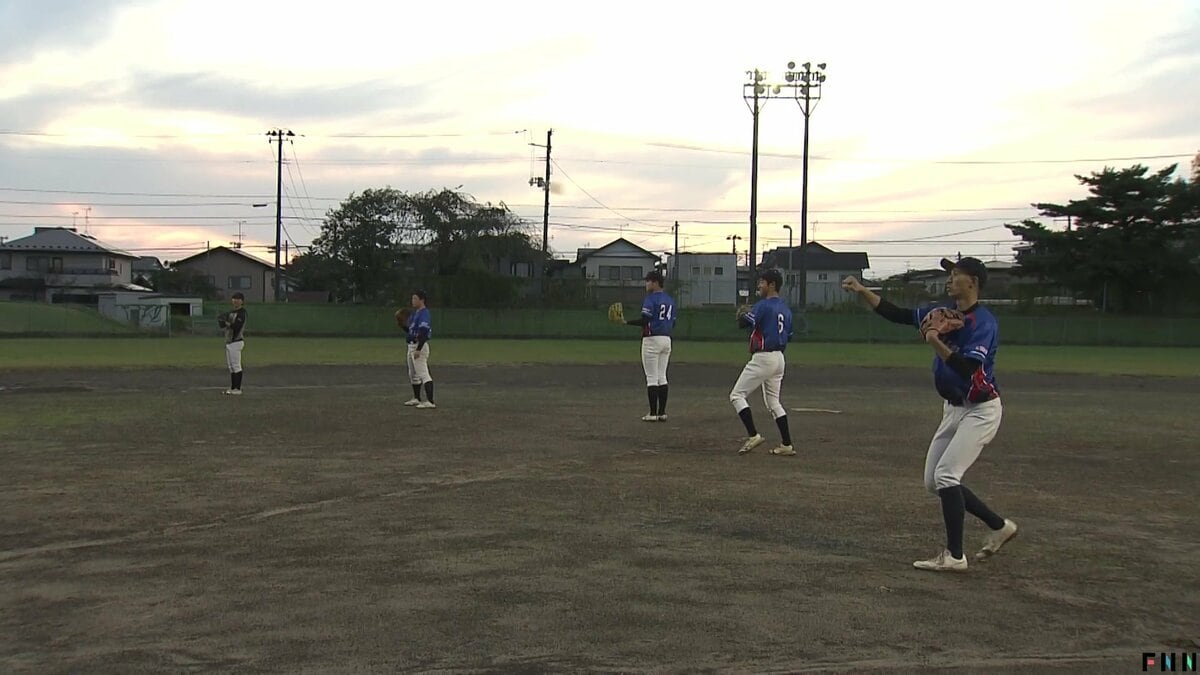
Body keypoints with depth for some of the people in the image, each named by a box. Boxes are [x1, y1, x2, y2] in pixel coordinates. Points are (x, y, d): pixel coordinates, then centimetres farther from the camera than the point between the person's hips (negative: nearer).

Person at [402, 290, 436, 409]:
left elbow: (423, 333, -24)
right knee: (413, 374, 20)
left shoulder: (424, 313, -16)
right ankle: (416, 398, 32)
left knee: (423, 374, -17)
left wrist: (418, 349, -30)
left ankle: (430, 401, -23)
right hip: (412, 346, 11)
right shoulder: (414, 313, 16)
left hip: (420, 346, -11)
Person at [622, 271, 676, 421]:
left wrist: (626, 322, -15)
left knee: (652, 378, -4)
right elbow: (673, 323, 15)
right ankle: (662, 413, 10)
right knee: (662, 377, 11)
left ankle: (653, 413, -5)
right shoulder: (670, 300, 13)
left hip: (652, 339, -8)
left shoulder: (651, 298, -12)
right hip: (667, 339, 8)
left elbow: (644, 320, -21)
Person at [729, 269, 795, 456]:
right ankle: (787, 445, 11)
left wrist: (741, 315, 3)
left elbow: (744, 323, -17)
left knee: (737, 395, -3)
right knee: (773, 401, 15)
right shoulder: (786, 309, 15)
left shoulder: (763, 305, -12)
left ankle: (753, 435, -13)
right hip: (779, 357, 9)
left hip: (763, 358, -9)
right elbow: (788, 335, 18)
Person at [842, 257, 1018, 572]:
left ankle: (954, 556, -8)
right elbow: (898, 315, 6)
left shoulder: (984, 322, -20)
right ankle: (999, 526, 22)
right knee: (934, 481, 10)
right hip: (954, 408, 9)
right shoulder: (944, 311, 5)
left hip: (981, 410, -9)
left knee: (945, 475, -17)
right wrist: (863, 291, -1)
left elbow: (966, 369, -31)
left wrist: (935, 341, -32)